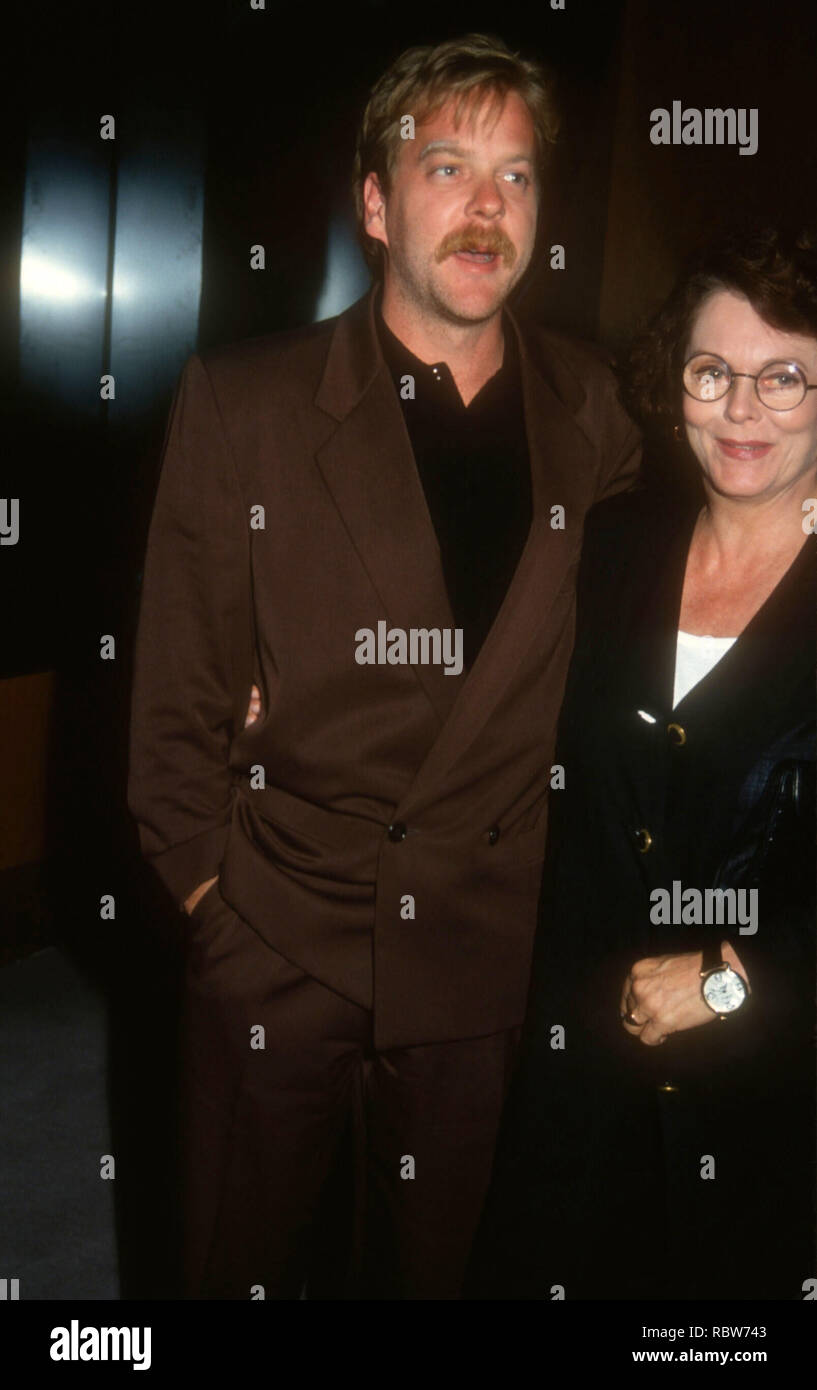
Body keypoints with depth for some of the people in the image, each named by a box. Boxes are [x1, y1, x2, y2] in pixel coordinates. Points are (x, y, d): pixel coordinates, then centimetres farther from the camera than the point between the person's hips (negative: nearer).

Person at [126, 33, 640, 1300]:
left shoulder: (588, 412, 0)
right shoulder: (240, 403, -8)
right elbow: (180, 688, -4)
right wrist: (205, 884, -5)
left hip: (477, 957, 2)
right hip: (272, 950, -2)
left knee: (424, 1264, 20)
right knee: (245, 1267, 15)